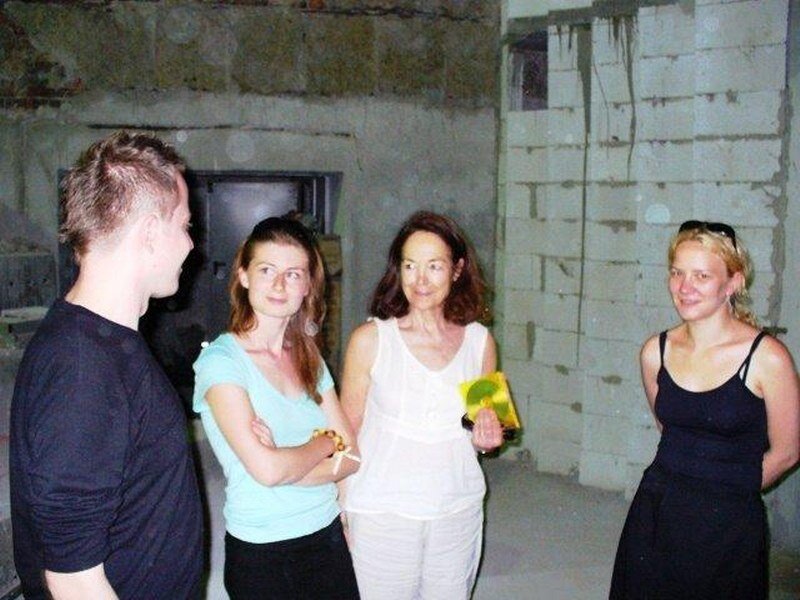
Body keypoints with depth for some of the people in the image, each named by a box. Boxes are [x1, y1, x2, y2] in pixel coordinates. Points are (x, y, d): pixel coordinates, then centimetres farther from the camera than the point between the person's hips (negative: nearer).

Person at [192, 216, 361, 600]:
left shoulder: (309, 359, 5)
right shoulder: (221, 361, -15)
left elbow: (351, 457, 0)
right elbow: (267, 469, -25)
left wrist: (288, 466, -17)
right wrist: (324, 442, -7)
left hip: (328, 537, 5)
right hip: (261, 553, -5)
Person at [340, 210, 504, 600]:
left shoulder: (480, 341, -1)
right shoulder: (369, 340, -9)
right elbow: (347, 432, -3)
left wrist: (485, 439, -8)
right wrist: (344, 519, -6)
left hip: (458, 512, 3)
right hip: (382, 516, -2)